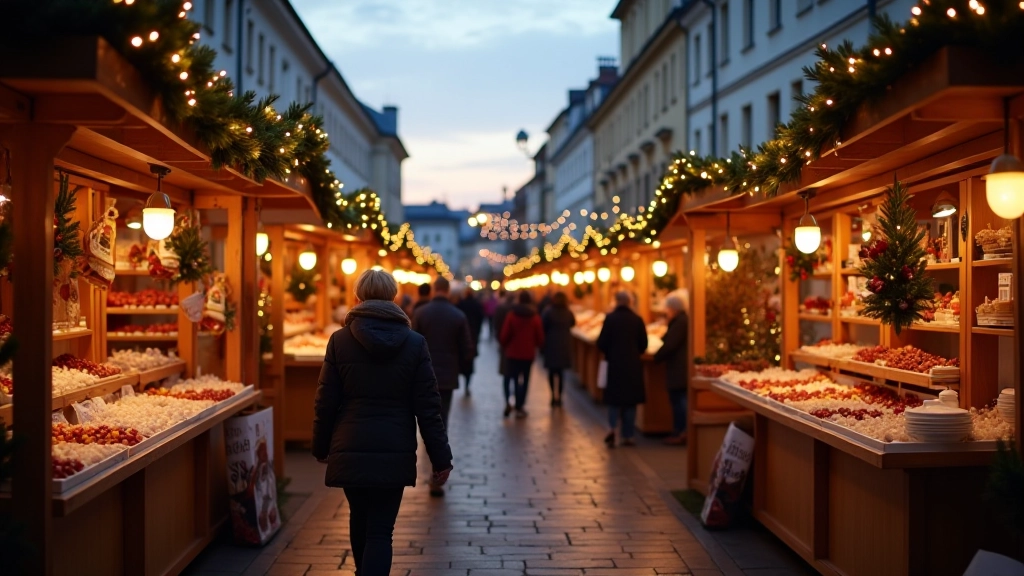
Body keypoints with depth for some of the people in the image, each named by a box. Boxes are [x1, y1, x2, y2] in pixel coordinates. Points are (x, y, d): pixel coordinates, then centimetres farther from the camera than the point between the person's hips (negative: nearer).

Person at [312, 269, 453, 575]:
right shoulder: (414, 343, -3)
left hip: (350, 451, 1)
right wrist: (441, 458, 3)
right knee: (380, 531, 1)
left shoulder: (340, 340, -3)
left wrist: (321, 447, 14)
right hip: (395, 453, -1)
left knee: (360, 520, 21)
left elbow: (325, 403, -1)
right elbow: (428, 407, -4)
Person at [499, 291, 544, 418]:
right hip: (528, 353, 0)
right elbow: (540, 337, -1)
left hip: (512, 352, 0)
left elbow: (505, 335, -6)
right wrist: (537, 345, 20)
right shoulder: (535, 317, -5)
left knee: (514, 378, 13)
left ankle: (508, 402, -2)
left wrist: (504, 346, 13)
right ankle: (520, 407, 6)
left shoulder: (512, 316, -7)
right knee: (525, 380, 8)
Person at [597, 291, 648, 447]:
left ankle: (612, 427, -10)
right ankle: (628, 436, 11)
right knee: (630, 401, 9)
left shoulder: (610, 318, -9)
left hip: (615, 364, -1)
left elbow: (601, 343, -8)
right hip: (633, 365, 1)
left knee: (614, 399, 11)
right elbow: (643, 344, 2)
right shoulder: (637, 319, -4)